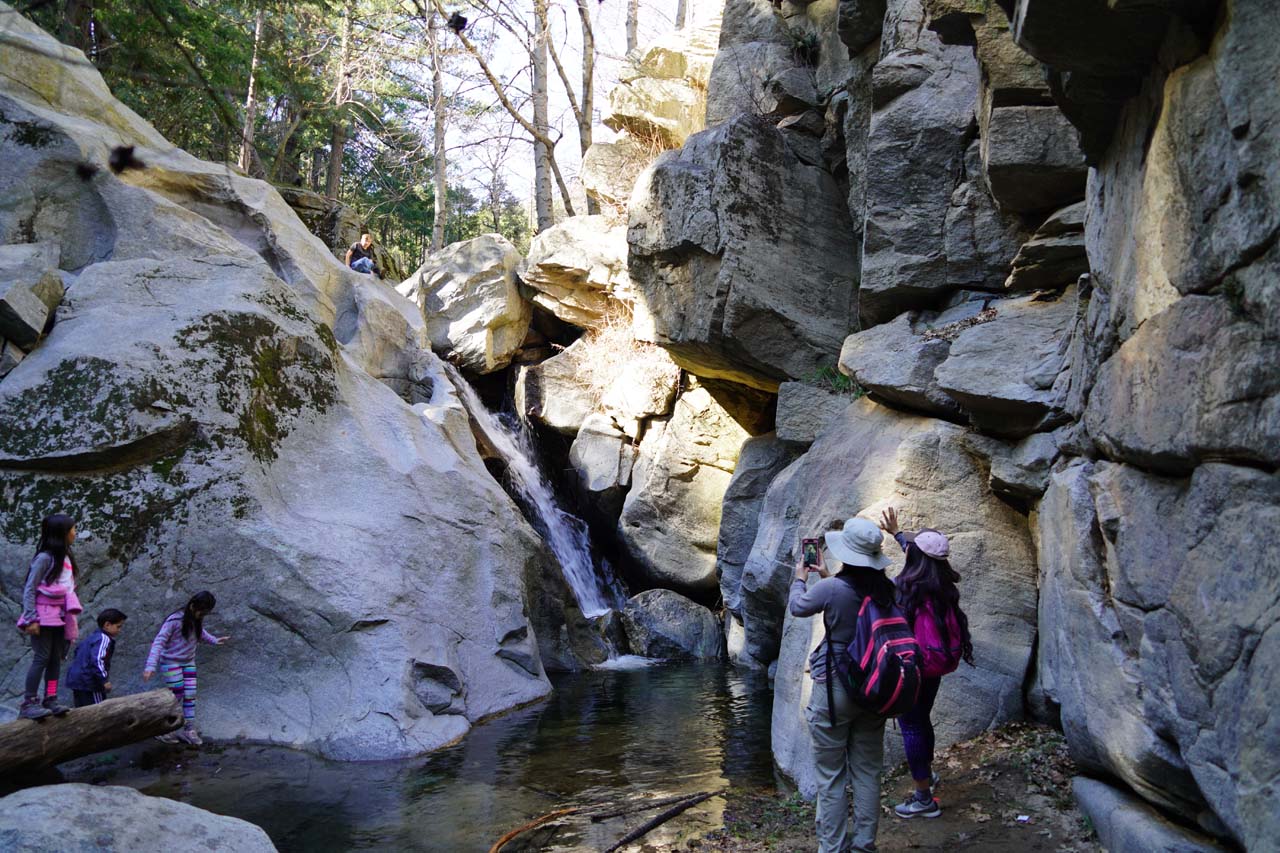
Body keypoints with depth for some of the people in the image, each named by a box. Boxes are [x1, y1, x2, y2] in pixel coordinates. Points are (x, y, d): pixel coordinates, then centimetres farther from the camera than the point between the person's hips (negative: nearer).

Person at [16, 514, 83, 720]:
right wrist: (31, 619, -17)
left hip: (60, 616, 7)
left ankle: (50, 700, 8)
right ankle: (28, 704, -7)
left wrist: (70, 617, 10)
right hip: (44, 615, -7)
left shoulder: (65, 557, 12)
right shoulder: (45, 558, -11)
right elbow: (29, 589, -12)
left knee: (56, 659, 5)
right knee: (42, 657, -9)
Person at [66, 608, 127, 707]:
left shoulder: (94, 636, 18)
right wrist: (104, 680, -23)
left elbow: (78, 650, 29)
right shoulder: (104, 639, -14)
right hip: (88, 683, -10)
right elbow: (97, 660, -26)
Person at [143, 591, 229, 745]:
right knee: (176, 696, -4)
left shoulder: (197, 620, -4)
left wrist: (214, 640, 13)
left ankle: (189, 729, 12)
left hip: (188, 662, 6)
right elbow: (159, 642, -27)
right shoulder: (175, 620, -26)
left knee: (190, 695, 3)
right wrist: (151, 666, -34)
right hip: (171, 662, -6)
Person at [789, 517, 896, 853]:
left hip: (835, 688, -5)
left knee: (831, 776, 6)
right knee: (867, 771, 15)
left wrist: (800, 577, 21)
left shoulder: (831, 589, -19)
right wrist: (827, 577, 29)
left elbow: (796, 607, 2)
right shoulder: (887, 588, -4)